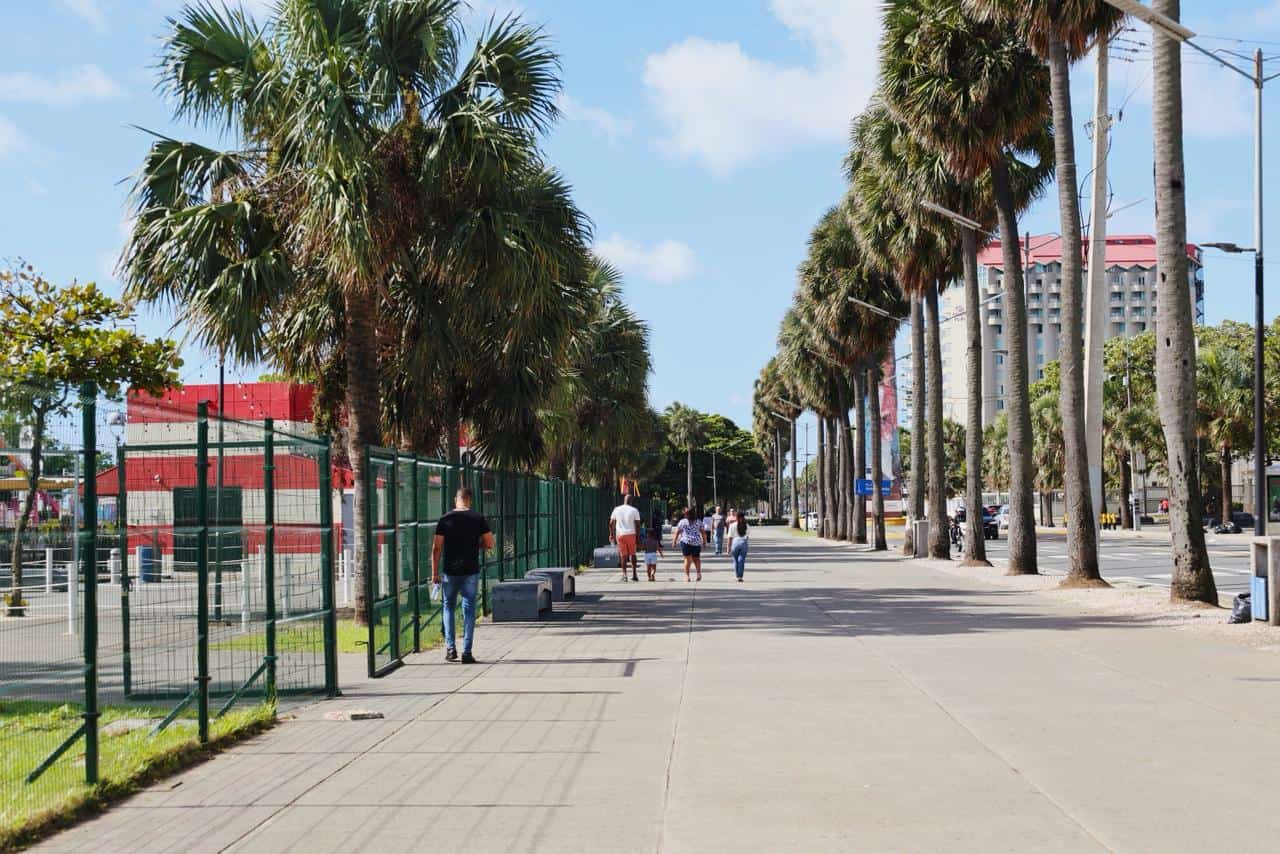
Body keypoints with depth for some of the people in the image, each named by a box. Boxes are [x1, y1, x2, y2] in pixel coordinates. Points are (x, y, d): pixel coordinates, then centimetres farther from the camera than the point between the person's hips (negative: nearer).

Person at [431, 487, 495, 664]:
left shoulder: (445, 520, -2)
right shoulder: (478, 519, -1)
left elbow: (437, 548, -4)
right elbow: (489, 544, -1)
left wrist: (434, 573, 1)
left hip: (450, 571, 0)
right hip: (471, 571, 0)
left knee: (449, 607, 16)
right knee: (469, 609, 5)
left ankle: (450, 648, 8)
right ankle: (467, 652, 2)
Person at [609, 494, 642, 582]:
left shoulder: (616, 509, 6)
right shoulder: (634, 510, -1)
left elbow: (611, 523, 7)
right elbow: (637, 525, -3)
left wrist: (611, 534, 16)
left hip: (620, 534, 1)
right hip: (631, 534, -1)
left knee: (623, 555, 4)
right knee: (632, 554, 12)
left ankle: (624, 574, -9)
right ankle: (634, 575, 13)